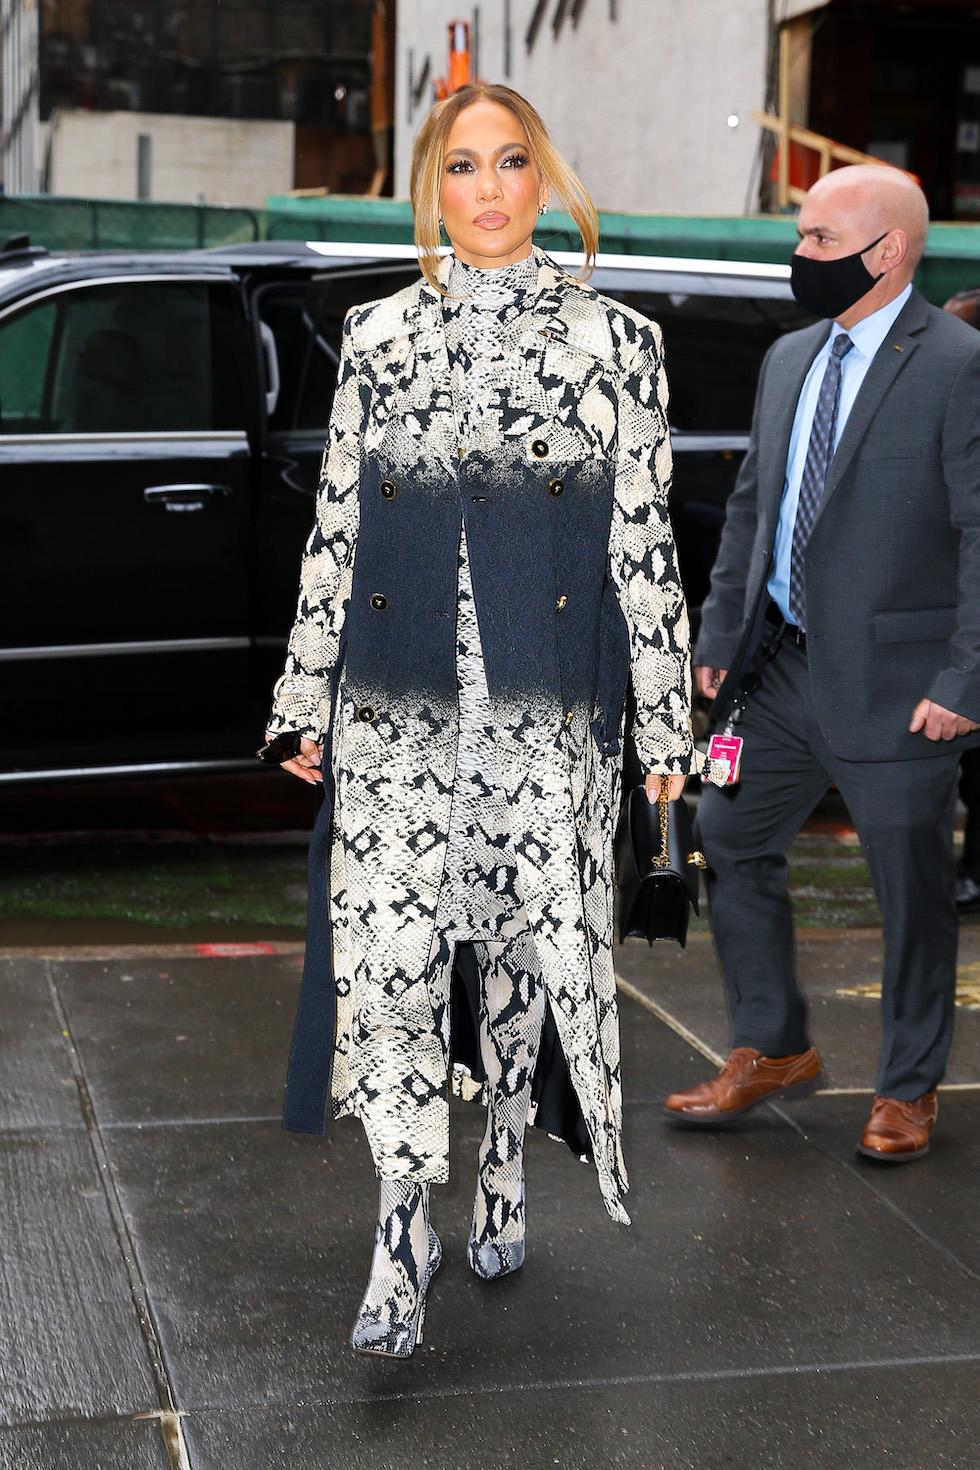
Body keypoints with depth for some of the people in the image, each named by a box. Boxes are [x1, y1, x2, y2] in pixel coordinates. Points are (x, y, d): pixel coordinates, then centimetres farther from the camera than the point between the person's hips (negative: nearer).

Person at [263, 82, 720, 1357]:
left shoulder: (614, 342, 3)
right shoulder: (378, 338, 8)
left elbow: (645, 541, 2)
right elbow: (334, 529, 9)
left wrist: (665, 724, 1)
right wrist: (307, 700, 8)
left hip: (550, 714, -1)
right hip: (397, 710, 1)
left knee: (529, 945, 8)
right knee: (389, 959, -5)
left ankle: (503, 1172, 31)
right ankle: (402, 1240, 3)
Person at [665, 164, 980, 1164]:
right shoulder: (789, 360, 12)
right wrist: (718, 636, 13)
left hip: (894, 685, -7)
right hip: (783, 669, 7)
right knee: (731, 843, 13)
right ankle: (771, 1051, 31)